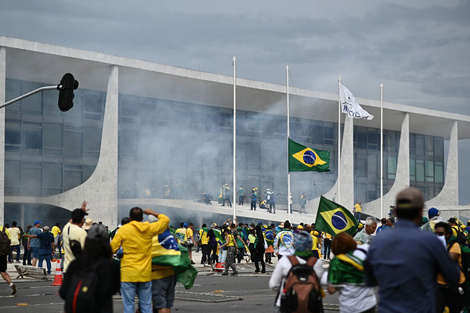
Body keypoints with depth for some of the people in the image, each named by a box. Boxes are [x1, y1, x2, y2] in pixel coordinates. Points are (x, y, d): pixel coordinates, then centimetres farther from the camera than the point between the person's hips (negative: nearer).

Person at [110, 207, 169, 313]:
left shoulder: (123, 230, -5)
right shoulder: (149, 228, 2)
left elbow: (112, 249, -4)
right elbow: (166, 220, 16)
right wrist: (152, 212, 27)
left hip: (128, 273, -3)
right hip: (145, 274, 3)